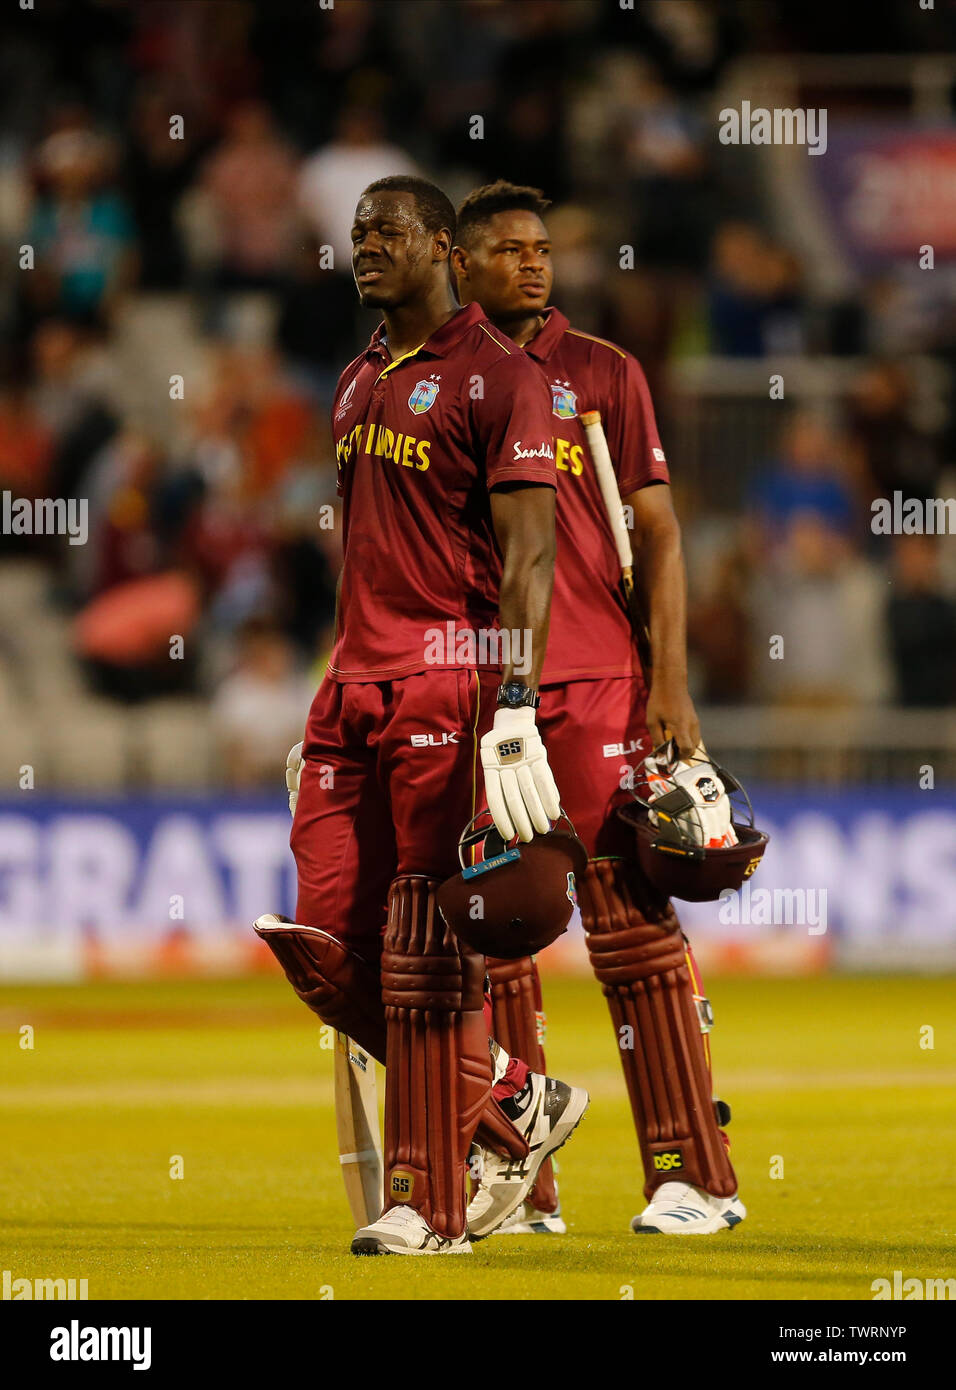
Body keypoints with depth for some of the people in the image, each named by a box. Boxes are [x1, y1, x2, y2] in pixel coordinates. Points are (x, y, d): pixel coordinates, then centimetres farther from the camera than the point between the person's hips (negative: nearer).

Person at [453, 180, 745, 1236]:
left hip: (593, 683, -3)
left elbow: (656, 534, 3)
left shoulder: (600, 374, 5)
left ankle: (695, 1178, -4)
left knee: (632, 922, -6)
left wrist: (670, 683, -6)